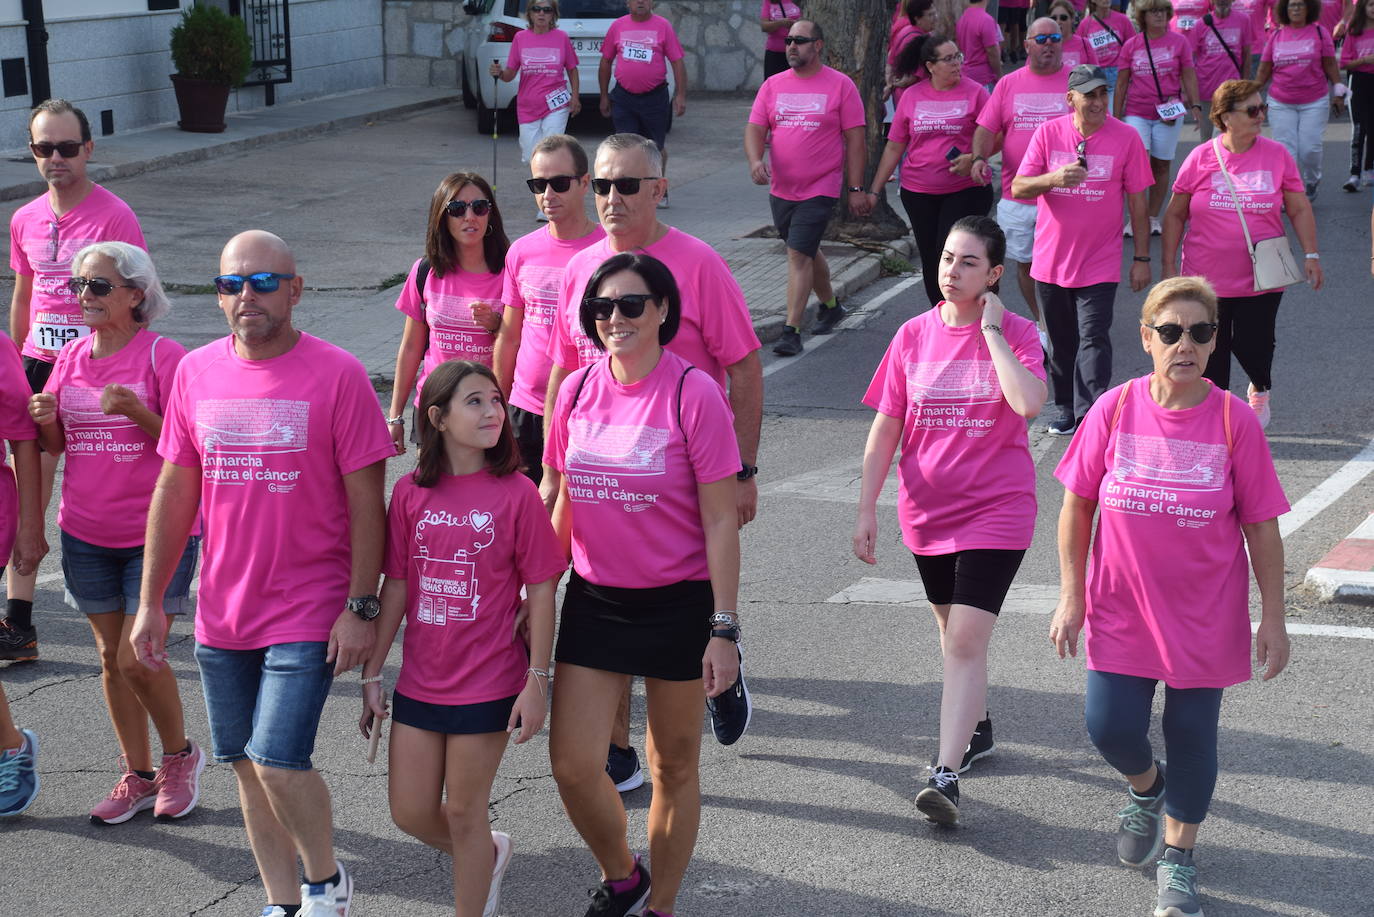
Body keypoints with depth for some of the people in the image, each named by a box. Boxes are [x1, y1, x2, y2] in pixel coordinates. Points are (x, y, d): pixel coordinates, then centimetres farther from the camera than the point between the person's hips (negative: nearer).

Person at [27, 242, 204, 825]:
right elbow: (53, 446, 13)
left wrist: (136, 411, -26)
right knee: (111, 656, 10)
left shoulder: (162, 356, -10)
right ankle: (138, 775, 23)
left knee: (139, 658, -8)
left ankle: (180, 755, 18)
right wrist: (46, 420, -9)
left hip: (157, 535, -5)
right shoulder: (71, 357, 7)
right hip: (87, 535, 6)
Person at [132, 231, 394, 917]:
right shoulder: (195, 373, 3)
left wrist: (361, 606, -11)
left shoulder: (337, 374, -10)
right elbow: (175, 491, 8)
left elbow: (365, 499, -9)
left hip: (308, 612, -5)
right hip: (221, 610, 5)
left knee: (278, 760, -12)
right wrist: (150, 602, 8)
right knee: (247, 764, 12)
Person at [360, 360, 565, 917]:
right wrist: (371, 674, 6)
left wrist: (537, 681, -9)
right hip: (419, 680, 4)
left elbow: (540, 592, -7)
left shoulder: (516, 493, -10)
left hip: (487, 684, -4)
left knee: (464, 813, 6)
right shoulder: (410, 493, -1)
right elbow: (396, 586, 4)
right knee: (410, 813, 10)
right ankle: (490, 853, 40)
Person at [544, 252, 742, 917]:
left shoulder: (693, 393, -13)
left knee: (674, 766, 10)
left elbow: (720, 522, -11)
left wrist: (724, 628, -14)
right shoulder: (577, 389, 1)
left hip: (678, 604, -4)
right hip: (593, 599, 4)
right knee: (571, 764, -1)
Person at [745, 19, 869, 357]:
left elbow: (855, 139, -5)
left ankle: (792, 331, -12)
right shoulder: (773, 85, 6)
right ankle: (831, 306, 42)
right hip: (781, 189, 5)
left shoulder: (840, 85, -6)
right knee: (807, 252, 20)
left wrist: (856, 188, -7)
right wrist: (755, 160, -20)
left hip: (819, 190, -5)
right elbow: (755, 128, 2)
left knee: (799, 255, -14)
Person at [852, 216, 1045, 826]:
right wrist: (866, 509, 1)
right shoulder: (914, 336, 1)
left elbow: (1029, 403, -27)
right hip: (927, 511, 4)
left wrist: (991, 329, -20)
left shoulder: (1016, 333, -7)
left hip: (995, 511, -4)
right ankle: (978, 728, 43)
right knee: (953, 630, 20)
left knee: (966, 640, -14)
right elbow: (886, 427, 4)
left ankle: (946, 775, -16)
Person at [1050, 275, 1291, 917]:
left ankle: (1178, 858, 28)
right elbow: (1077, 504, 0)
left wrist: (1272, 620, -3)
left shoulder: (1234, 421, -11)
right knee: (1111, 727, 0)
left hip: (1205, 616, -1)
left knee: (1192, 733, 6)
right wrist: (1072, 595, -1)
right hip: (1120, 610, 1)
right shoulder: (1115, 410, -8)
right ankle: (1145, 788, 37)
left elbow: (1261, 526, -5)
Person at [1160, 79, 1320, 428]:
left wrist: (1311, 255, 0)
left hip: (1261, 279, 0)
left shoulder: (1277, 155, -2)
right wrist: (1168, 266, 1)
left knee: (1252, 345, 0)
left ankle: (1260, 389, 34)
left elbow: (1300, 209, 6)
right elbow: (1175, 215, 4)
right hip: (1207, 280, 0)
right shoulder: (1200, 158, -4)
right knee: (1211, 353, 6)